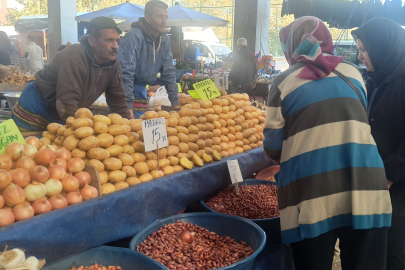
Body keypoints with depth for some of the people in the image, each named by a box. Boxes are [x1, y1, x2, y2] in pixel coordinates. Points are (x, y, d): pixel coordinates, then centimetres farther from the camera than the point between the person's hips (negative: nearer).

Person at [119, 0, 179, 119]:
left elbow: (169, 73, 7)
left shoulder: (165, 41, 2)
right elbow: (125, 73, -24)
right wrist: (128, 106, -28)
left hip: (141, 91, 7)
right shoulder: (134, 36, -20)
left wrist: (175, 103, 3)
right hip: (123, 89, -6)